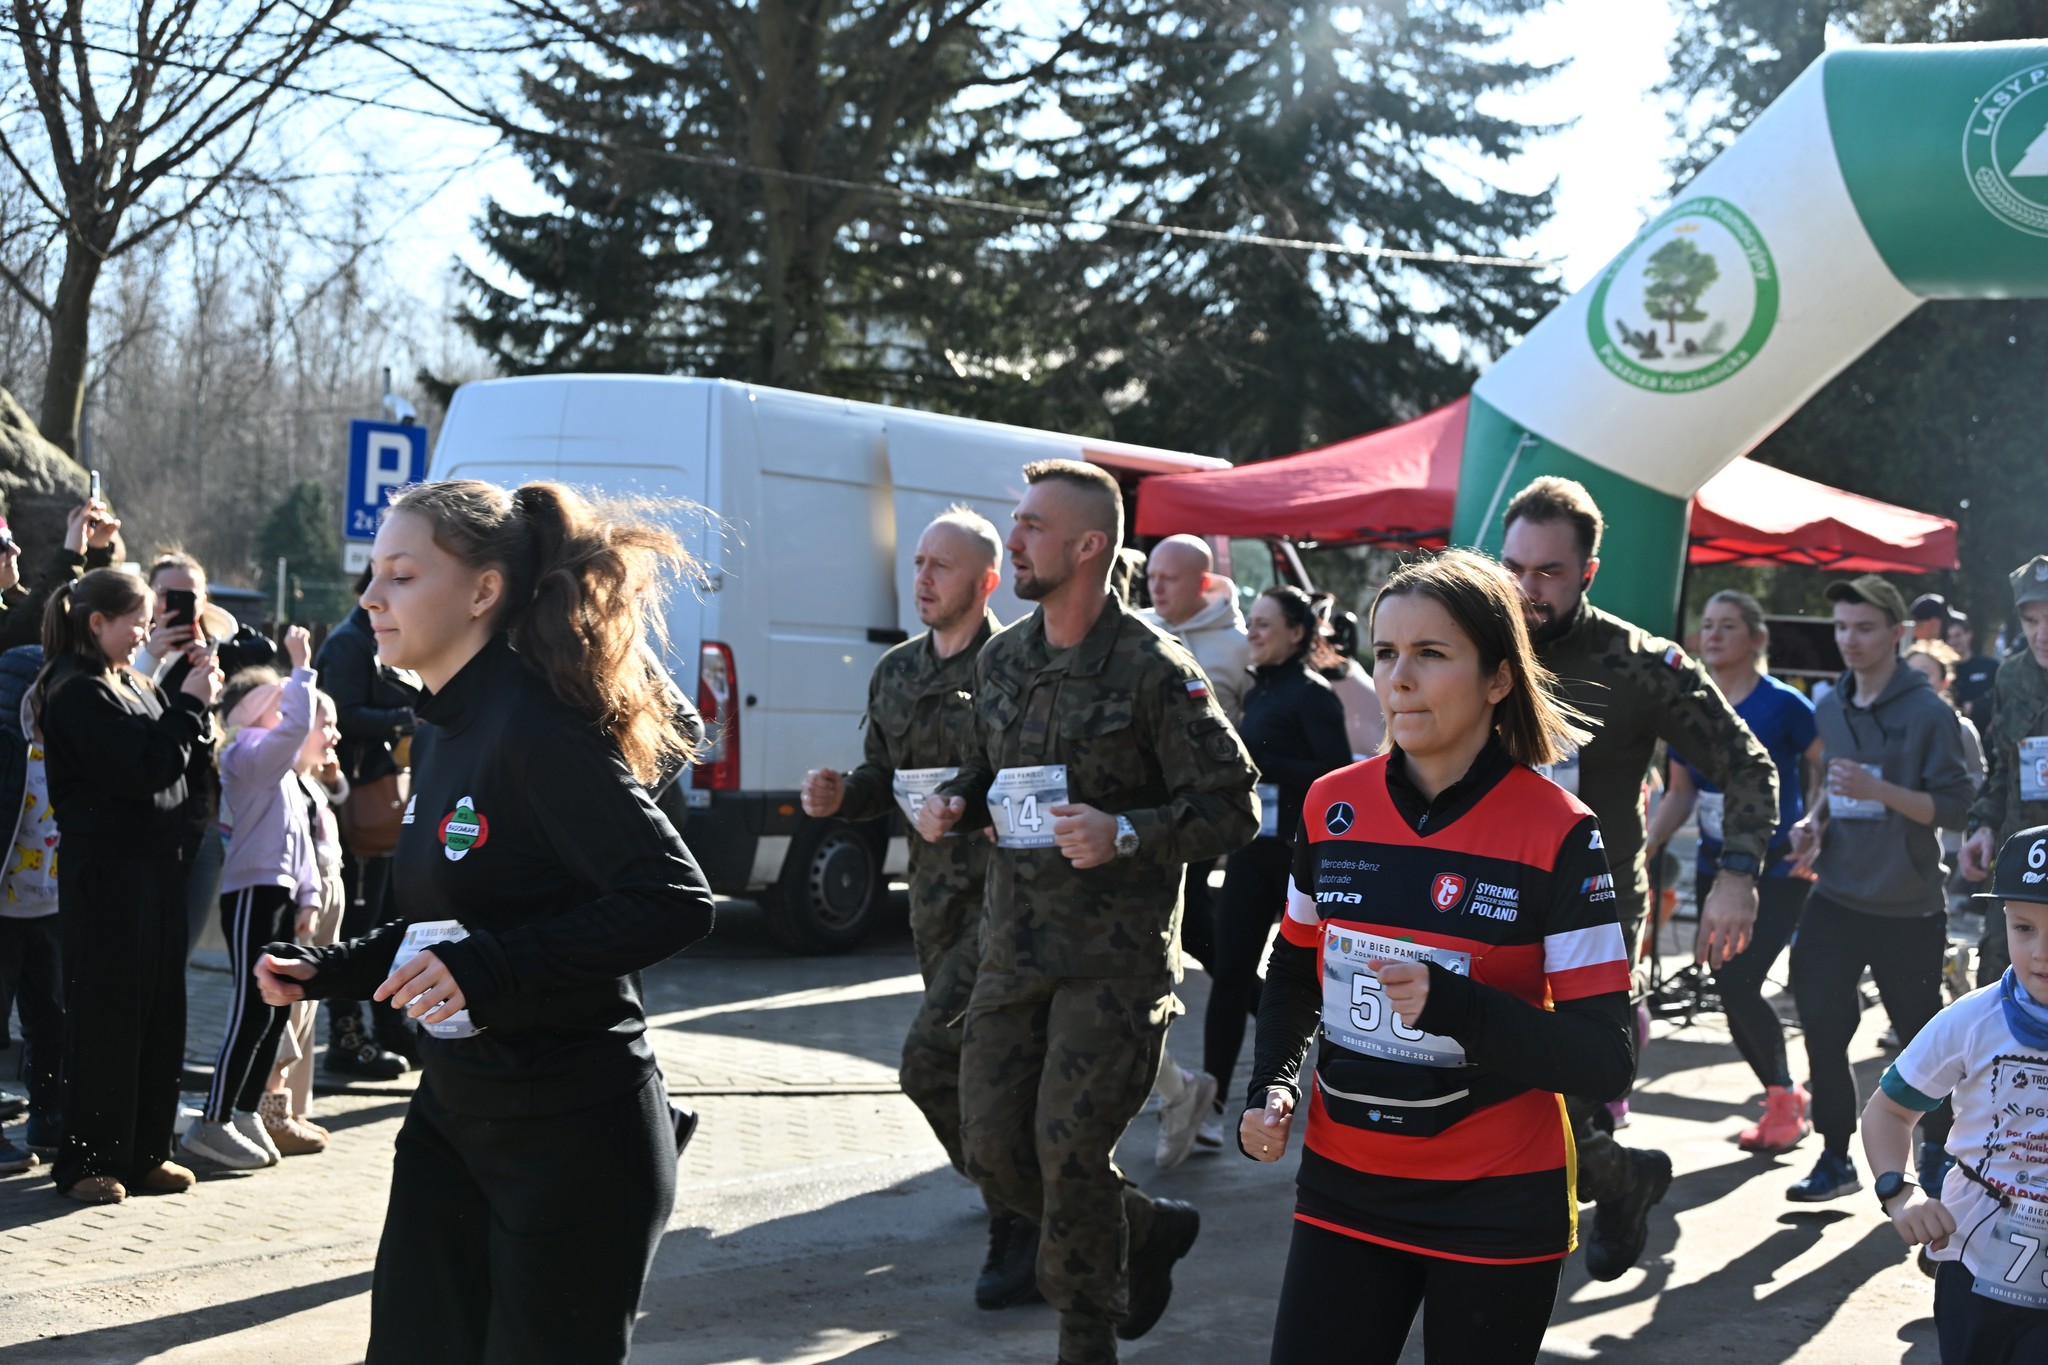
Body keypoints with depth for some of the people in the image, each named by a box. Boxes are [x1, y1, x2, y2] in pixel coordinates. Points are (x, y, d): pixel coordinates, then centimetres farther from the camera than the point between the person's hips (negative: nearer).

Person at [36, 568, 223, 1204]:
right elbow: (143, 770, -21)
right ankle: (88, 1162, 7)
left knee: (158, 1013, 11)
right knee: (105, 1017, -2)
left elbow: (179, 760, 15)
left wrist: (196, 700, 1)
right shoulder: (78, 693, -14)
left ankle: (145, 1152, 19)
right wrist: (190, 703, -13)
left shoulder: (131, 684, 14)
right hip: (106, 872, -9)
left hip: (156, 865, 9)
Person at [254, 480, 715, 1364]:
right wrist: (324, 971, 9)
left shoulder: (537, 731, -19)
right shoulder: (441, 735, 9)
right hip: (453, 1114, 9)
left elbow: (676, 902, -25)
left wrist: (488, 967, -29)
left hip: (572, 1132, -9)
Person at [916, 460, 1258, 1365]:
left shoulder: (1154, 671, -11)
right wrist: (954, 803, 3)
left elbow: (1231, 809, -11)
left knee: (1068, 1151, -8)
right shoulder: (1002, 660, 10)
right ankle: (1149, 1230, 31)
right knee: (993, 1152, 6)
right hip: (1015, 944, 7)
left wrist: (1127, 835, -24)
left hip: (1117, 957, -7)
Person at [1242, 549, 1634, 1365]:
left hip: (1497, 1207, -3)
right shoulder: (1333, 807, 0)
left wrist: (1455, 1008, -28)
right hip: (1343, 1188, 3)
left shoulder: (1558, 835, -13)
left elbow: (1608, 1059, -15)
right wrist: (1272, 1089, 0)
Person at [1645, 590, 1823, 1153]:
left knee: (1738, 983, -15)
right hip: (1716, 870, 6)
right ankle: (1784, 1101, 25)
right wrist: (1646, 844, 0)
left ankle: (1785, 1095, 7)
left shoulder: (1783, 705, -11)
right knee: (1731, 992, 6)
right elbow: (1681, 792, 12)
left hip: (1778, 871, -6)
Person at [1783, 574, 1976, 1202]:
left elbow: (1953, 805, -12)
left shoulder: (1929, 712, -10)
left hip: (1908, 907, -5)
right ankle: (1835, 1157, 8)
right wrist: (1814, 819, 2)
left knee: (1921, 1034, 6)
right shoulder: (1830, 709, 9)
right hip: (1836, 898, 5)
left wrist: (1879, 790, -25)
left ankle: (1940, 1147, 26)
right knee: (1822, 1026, -1)